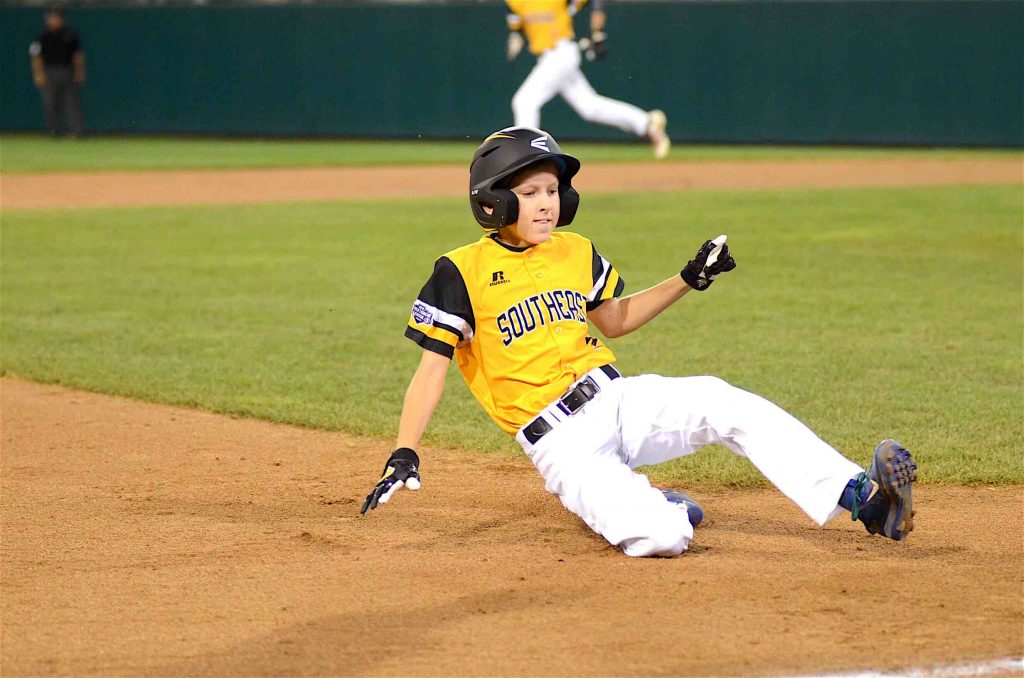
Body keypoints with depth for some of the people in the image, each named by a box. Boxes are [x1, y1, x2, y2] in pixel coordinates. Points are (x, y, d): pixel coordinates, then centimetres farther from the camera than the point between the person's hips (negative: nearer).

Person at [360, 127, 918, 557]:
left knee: (725, 404, -23)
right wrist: (404, 455, -18)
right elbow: (432, 368, -8)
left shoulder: (576, 253, 11)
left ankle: (861, 497, -27)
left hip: (618, 399, 5)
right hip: (561, 443, -5)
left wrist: (689, 280, 16)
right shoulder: (461, 273, -7)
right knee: (663, 535, -29)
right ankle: (655, 506, 9)